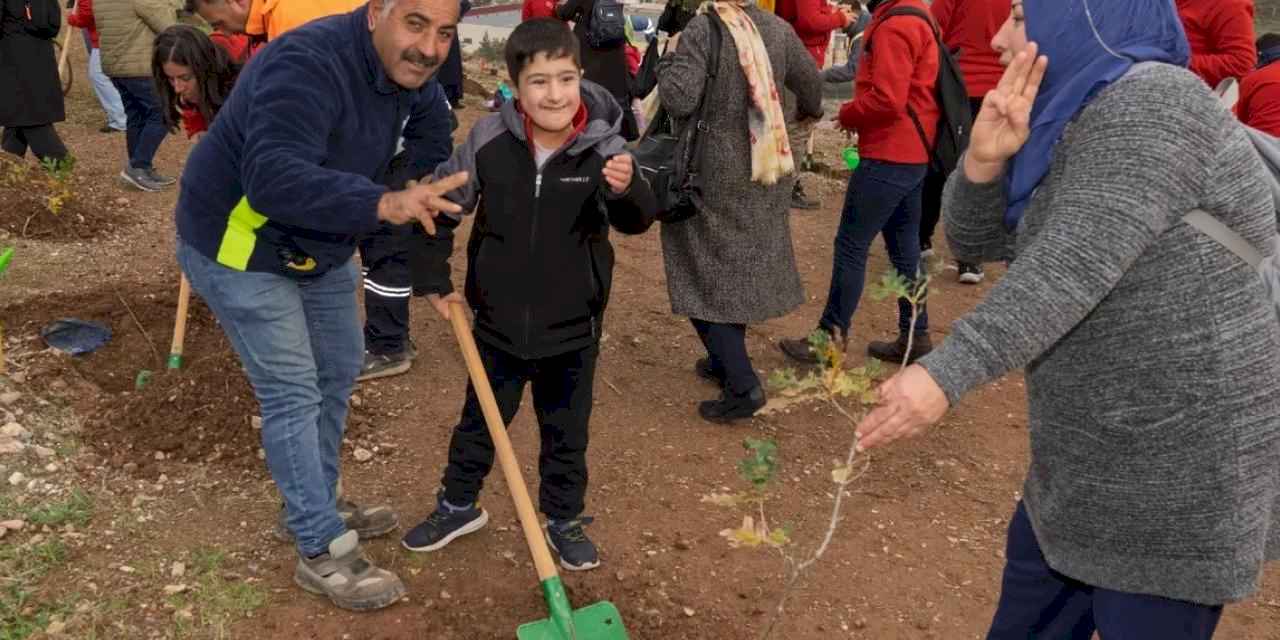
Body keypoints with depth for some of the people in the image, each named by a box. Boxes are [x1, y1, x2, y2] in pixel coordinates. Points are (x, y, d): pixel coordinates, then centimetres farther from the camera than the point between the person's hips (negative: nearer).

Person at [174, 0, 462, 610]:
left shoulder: (404, 64, -7)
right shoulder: (308, 63, -34)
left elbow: (430, 118, 15)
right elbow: (274, 179, -47)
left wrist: (416, 183, -2)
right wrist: (382, 204, -57)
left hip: (320, 246, 9)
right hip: (239, 245, -9)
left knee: (338, 370, 17)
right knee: (292, 394, -6)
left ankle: (320, 505, 37)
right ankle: (321, 552, 8)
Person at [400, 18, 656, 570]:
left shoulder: (602, 146, -16)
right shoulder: (489, 141, -14)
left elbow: (636, 221, -26)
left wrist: (627, 190, -47)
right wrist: (434, 279, 0)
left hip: (573, 327, -1)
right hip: (500, 321, 1)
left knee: (567, 432, 17)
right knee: (479, 420, 20)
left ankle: (564, 519, 38)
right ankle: (458, 505, 43)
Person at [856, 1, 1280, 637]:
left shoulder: (1149, 102, -19)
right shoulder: (1073, 127, 11)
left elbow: (1075, 265, -28)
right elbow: (975, 239, 9)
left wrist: (946, 372, -32)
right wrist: (986, 158, -11)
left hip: (1177, 465, -9)